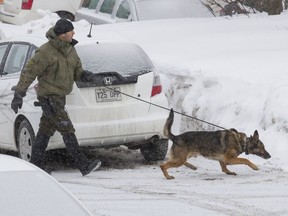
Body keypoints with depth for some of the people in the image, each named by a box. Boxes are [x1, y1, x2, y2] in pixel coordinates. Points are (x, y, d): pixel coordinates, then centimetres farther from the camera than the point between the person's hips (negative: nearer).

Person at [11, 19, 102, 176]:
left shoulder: (69, 50, 6)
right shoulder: (45, 52, -18)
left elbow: (77, 71, 11)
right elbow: (29, 73, -14)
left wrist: (86, 76, -13)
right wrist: (18, 95, -15)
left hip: (59, 97, 9)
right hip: (49, 97, -9)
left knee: (46, 131, 14)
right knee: (67, 130, -14)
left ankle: (35, 164, 23)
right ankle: (84, 165, -18)